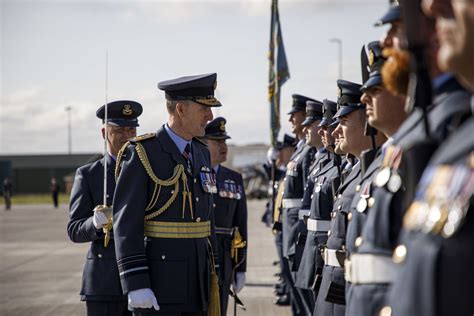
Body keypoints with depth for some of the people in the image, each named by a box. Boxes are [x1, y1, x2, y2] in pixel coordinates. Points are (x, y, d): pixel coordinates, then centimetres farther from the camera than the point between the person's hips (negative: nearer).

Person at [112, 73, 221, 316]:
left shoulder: (200, 153, 12)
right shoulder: (141, 154, -11)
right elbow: (126, 224, -15)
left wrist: (212, 277, 16)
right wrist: (135, 285, -21)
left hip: (194, 283, 7)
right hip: (156, 282, -7)